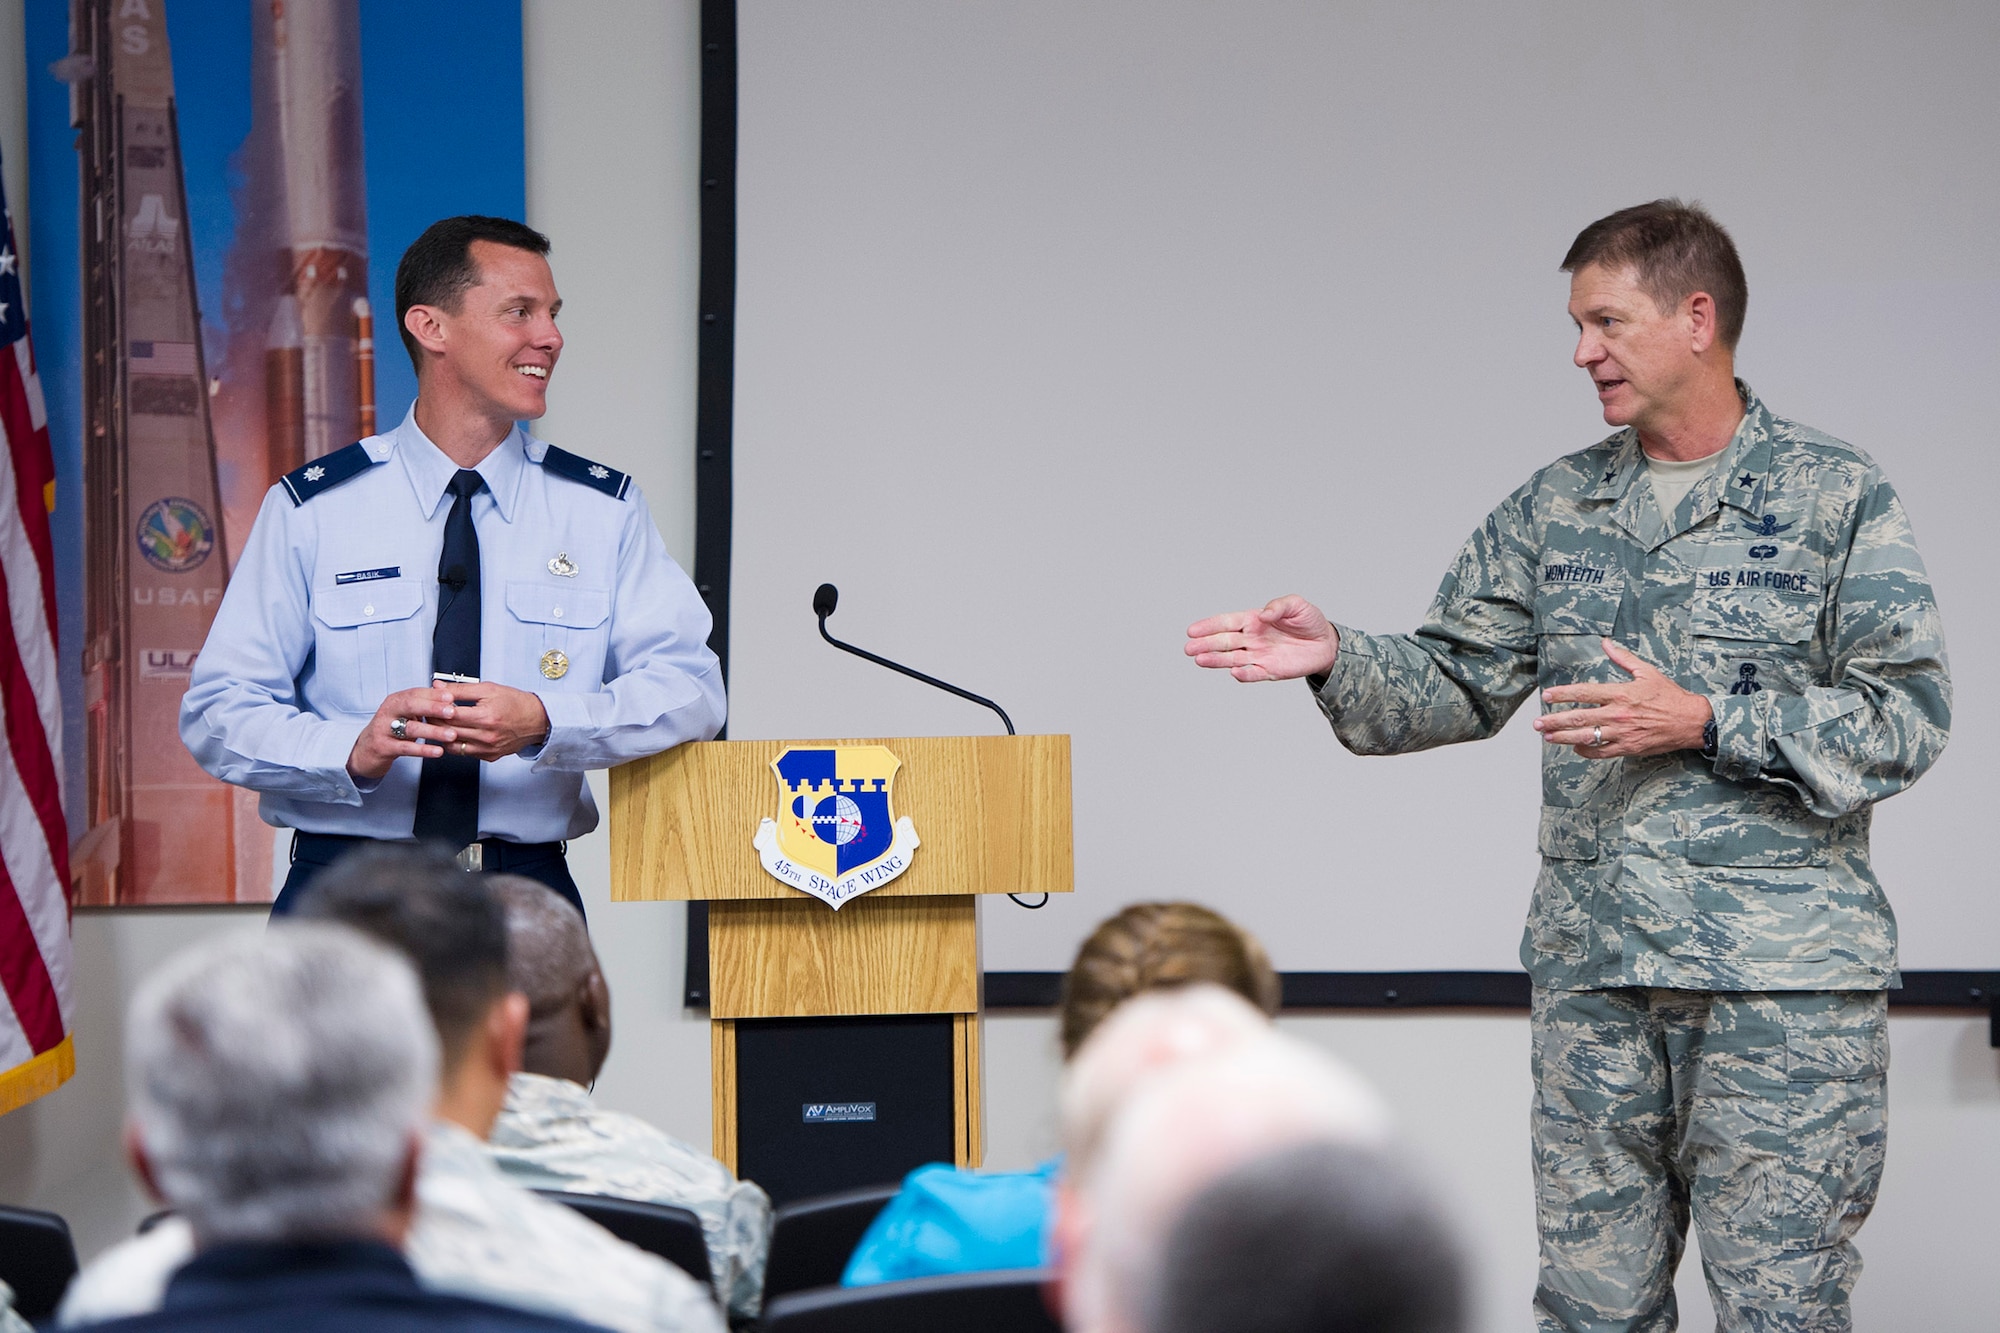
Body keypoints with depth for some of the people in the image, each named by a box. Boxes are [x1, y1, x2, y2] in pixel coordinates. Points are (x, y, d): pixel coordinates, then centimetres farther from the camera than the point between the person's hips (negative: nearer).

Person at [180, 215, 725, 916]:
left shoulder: (605, 510, 10)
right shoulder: (311, 509, 5)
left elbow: (688, 684, -1)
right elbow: (217, 712, 1)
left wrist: (542, 723, -19)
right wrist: (353, 750, -18)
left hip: (529, 899, 2)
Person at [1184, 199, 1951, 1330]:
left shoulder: (1838, 497, -2)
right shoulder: (1556, 508, 12)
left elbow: (1907, 719, -8)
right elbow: (1460, 683, 13)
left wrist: (1706, 724, -14)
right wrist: (1338, 659, -5)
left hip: (1783, 980, -5)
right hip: (1594, 972, 5)